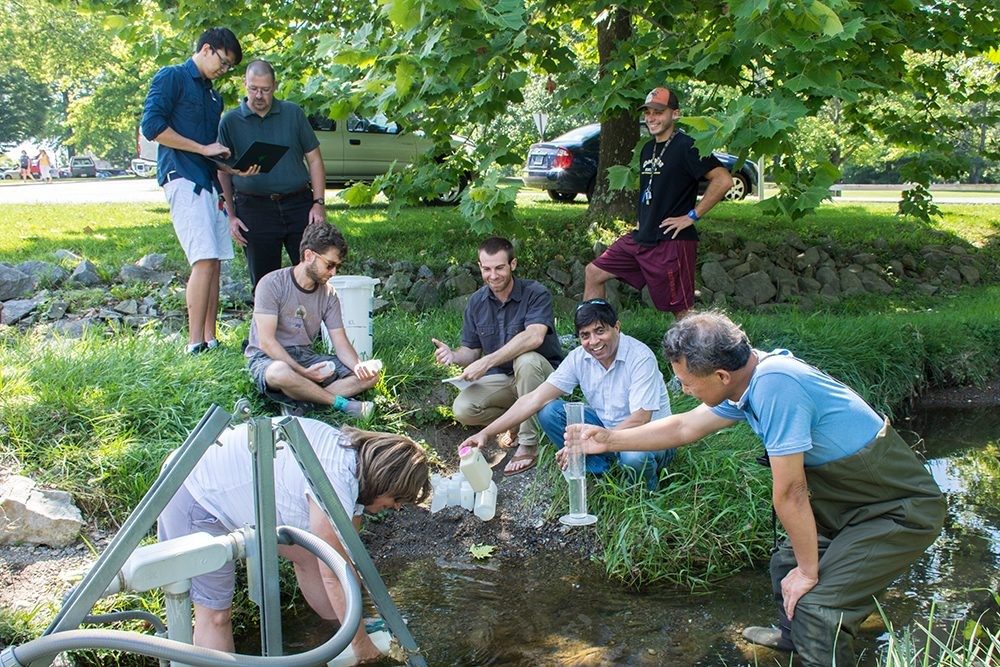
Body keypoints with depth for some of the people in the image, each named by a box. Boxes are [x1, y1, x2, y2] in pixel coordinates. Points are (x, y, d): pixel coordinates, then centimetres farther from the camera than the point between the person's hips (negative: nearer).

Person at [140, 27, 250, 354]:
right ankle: (195, 344, -15)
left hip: (209, 181, 8)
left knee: (214, 264, 4)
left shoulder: (214, 96, 26)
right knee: (204, 261, -17)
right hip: (182, 177, -8)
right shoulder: (171, 77, 2)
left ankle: (210, 340, 8)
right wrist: (203, 149, -10)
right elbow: (151, 126, -11)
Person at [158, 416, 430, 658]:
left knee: (307, 554, 13)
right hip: (196, 498, -9)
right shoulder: (335, 487, -33)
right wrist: (360, 643, -8)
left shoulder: (355, 455, -4)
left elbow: (345, 557, 5)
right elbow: (334, 578, -21)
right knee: (215, 612, -6)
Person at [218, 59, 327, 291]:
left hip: (299, 204, 1)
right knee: (263, 281, 5)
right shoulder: (230, 122, 4)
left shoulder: (293, 113, 6)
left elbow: (314, 159, 8)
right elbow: (223, 171, 8)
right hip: (254, 209, 0)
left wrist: (319, 203, -1)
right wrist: (231, 216, 1)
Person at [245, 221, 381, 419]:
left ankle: (301, 402, -27)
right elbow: (267, 341, -18)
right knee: (280, 373, -44)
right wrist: (303, 372, -27)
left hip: (305, 356, 6)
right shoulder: (272, 284, -13)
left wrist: (358, 366, -22)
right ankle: (342, 403, -22)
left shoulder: (328, 293, 4)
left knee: (371, 372, -13)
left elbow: (340, 342, 0)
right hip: (268, 358, -6)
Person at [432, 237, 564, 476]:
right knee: (462, 409, -22)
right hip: (500, 379, 4)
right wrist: (453, 355, -20)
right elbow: (471, 350, 6)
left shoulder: (536, 294, -16)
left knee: (526, 360, -39)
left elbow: (534, 337, -34)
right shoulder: (477, 302, 2)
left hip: (542, 375, -4)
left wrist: (487, 362, -38)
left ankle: (528, 444, -27)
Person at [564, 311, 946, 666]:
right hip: (855, 500, 9)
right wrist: (608, 440, 16)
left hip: (904, 511, -9)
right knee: (786, 564, 21)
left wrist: (808, 571, -13)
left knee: (816, 602, -17)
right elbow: (684, 427, 13)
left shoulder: (775, 385, -32)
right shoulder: (747, 380, -3)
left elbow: (789, 492, -25)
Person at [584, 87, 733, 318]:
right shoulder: (648, 149, 14)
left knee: (682, 310, -4)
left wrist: (692, 215, -18)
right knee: (593, 273, 10)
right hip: (640, 237, 9)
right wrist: (643, 218, 16)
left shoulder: (686, 147, -13)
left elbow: (723, 180, -22)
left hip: (672, 241, -9)